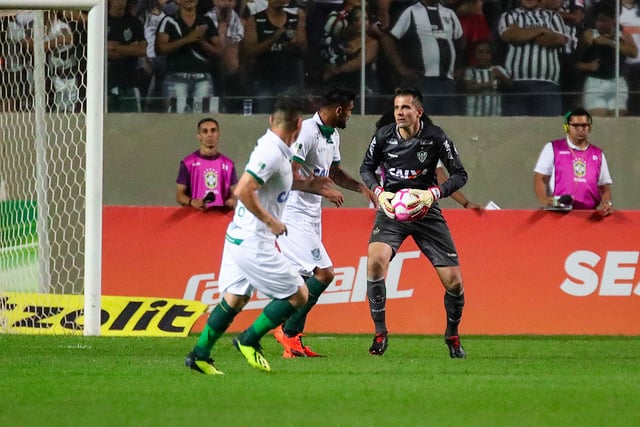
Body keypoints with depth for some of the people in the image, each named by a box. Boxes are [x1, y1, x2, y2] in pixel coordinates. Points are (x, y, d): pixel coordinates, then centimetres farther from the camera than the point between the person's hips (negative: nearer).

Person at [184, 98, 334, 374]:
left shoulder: (274, 149, 10)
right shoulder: (271, 153, -20)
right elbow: (243, 191, -26)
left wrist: (305, 185, 28)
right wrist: (271, 221, -19)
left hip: (238, 236, 10)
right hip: (253, 242, -10)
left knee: (234, 299, 15)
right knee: (298, 295, -2)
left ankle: (199, 355, 15)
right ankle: (249, 341, 4)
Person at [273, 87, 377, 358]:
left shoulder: (333, 135, 14)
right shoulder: (307, 132, -18)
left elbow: (334, 172, 29)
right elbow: (290, 174, -24)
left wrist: (361, 188, 16)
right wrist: (324, 191, -22)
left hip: (311, 214, 10)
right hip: (293, 212, -10)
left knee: (307, 278, 8)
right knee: (324, 273, -16)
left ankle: (293, 342, 12)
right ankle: (288, 332, -9)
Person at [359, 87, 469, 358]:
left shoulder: (435, 138, -9)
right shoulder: (383, 136, -4)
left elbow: (460, 175, -4)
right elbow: (366, 168, 10)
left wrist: (434, 193, -21)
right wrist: (378, 192, -9)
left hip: (426, 211, 0)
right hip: (391, 208, 0)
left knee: (453, 280, -6)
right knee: (375, 260, -28)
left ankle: (452, 336, 23)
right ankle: (380, 333, -14)